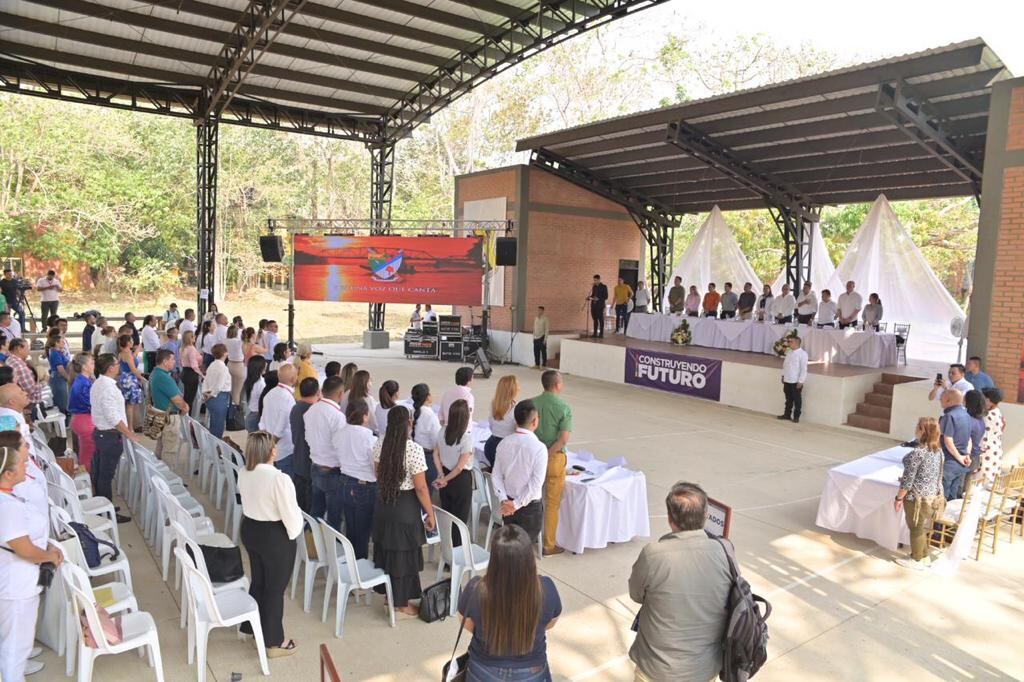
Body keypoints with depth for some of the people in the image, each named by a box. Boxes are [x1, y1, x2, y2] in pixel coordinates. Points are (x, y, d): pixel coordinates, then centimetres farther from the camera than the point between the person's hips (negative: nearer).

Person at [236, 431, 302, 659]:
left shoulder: (243, 473, -5)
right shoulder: (279, 479, -29)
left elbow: (248, 501, 10)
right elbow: (291, 515, -22)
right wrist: (294, 533, -2)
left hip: (250, 530, 7)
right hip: (275, 536, -7)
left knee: (257, 580, 24)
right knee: (275, 587, 8)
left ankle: (251, 626, 41)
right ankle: (273, 642, 22)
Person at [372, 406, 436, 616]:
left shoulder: (380, 444, -3)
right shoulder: (414, 449, -23)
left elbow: (378, 476, 10)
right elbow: (420, 488, -19)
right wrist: (430, 514, -8)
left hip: (383, 503, 6)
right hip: (405, 507, -6)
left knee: (387, 550, 20)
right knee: (403, 555, 8)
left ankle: (389, 594, 36)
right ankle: (401, 603, 21)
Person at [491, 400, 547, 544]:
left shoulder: (504, 443, -3)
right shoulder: (539, 448, -19)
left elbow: (496, 475, 0)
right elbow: (536, 483, -22)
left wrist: (504, 500, -4)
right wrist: (517, 504, -16)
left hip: (508, 504, 5)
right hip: (530, 507, -5)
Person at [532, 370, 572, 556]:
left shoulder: (532, 403, -1)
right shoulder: (564, 408, -13)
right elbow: (563, 439, -20)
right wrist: (547, 455, -14)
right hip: (554, 458, -4)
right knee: (552, 504, 8)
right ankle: (548, 545, 16)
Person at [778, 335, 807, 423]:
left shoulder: (802, 354, -13)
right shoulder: (789, 353, 8)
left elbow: (804, 369, -15)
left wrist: (800, 381, -16)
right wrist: (783, 376, 14)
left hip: (796, 381, -6)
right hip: (787, 380, 6)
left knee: (797, 400, 5)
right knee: (788, 399, 15)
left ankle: (796, 417, 15)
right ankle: (787, 414, 25)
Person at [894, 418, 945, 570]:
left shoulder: (917, 453, -24)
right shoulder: (939, 451, 1)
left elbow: (908, 480, -20)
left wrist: (899, 498, -10)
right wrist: (905, 479, 24)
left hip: (918, 498, -8)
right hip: (934, 497, 8)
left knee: (916, 529, 10)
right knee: (922, 529, 23)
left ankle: (916, 561, 23)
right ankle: (924, 557, 36)